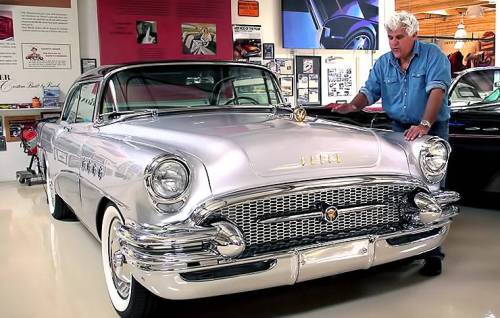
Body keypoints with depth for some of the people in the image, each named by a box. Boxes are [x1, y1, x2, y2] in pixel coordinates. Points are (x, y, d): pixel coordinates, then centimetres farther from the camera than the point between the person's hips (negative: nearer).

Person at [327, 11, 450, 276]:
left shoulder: (433, 56, -10)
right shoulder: (383, 63, 5)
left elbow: (437, 91, -23)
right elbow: (369, 92, 2)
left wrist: (424, 125, -37)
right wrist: (351, 107, -20)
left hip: (433, 129, -4)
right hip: (399, 130, 5)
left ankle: (433, 253, -1)